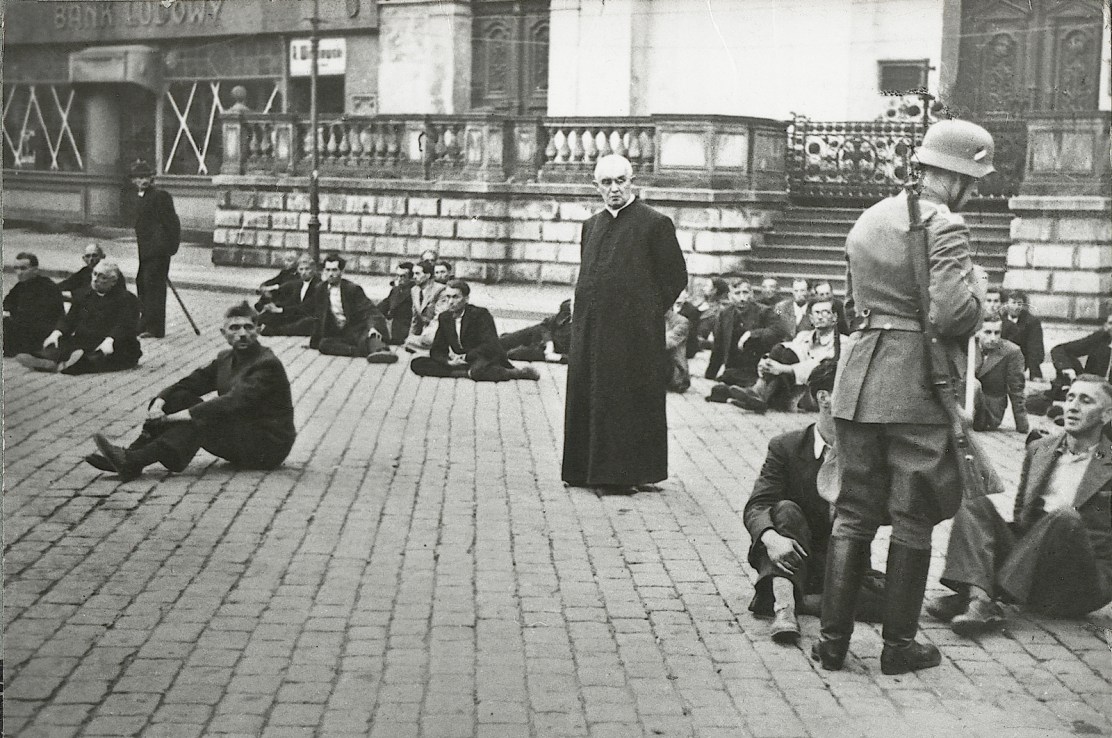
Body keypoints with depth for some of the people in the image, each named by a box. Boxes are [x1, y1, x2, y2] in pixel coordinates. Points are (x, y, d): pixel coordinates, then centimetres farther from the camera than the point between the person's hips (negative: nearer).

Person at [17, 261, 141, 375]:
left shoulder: (127, 299, 2)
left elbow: (124, 326, -13)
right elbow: (69, 319, 14)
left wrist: (110, 340, -32)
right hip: (82, 341, 5)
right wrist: (57, 332, -8)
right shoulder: (83, 295, 21)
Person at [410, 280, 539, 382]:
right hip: (460, 364, 6)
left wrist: (465, 357, -25)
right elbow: (436, 350, 6)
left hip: (485, 361, -6)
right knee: (417, 364, -14)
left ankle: (518, 373, -20)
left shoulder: (480, 314, -10)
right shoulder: (444, 318, 8)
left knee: (478, 370, -45)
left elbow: (491, 346, -20)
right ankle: (467, 373, -22)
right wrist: (448, 361, -17)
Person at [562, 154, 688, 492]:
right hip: (590, 329, 6)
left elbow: (676, 276, -3)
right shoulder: (591, 226, 14)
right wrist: (589, 309, 11)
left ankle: (625, 473, 5)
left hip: (634, 332, -6)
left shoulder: (655, 224, -4)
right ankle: (587, 469, 17)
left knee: (629, 399, -3)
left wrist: (647, 312, -4)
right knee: (585, 398, 7)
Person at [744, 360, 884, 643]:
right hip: (791, 559, -2)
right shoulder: (786, 447, -4)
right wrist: (771, 538, -37)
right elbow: (756, 506, -14)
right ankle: (783, 603, -43)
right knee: (786, 510, -30)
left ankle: (795, 600, -24)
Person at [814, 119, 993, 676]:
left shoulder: (868, 220, 14)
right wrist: (975, 291, -1)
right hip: (918, 385, -6)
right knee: (913, 519, 6)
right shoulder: (944, 227, -11)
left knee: (853, 514, 12)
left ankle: (833, 638, 12)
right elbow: (951, 313, -21)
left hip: (860, 378, 6)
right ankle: (898, 644, 13)